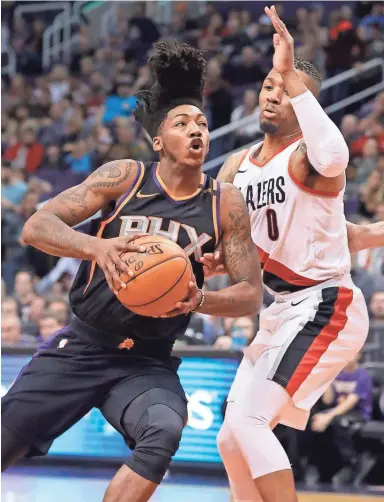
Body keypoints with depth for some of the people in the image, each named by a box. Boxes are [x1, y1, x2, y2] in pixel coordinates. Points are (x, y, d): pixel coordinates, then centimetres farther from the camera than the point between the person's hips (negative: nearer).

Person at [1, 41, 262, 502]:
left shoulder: (226, 204, -2)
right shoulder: (124, 178, -5)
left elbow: (250, 295, -2)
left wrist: (199, 300, -23)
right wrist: (97, 246, -31)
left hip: (148, 364, 0)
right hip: (81, 347, 0)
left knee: (164, 431, -32)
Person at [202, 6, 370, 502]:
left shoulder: (306, 156, -15)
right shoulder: (238, 166, 10)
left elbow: (333, 157, -42)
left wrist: (294, 77, -38)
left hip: (324, 308, -9)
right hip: (278, 312, 9)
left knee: (248, 420, -22)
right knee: (232, 441, 10)